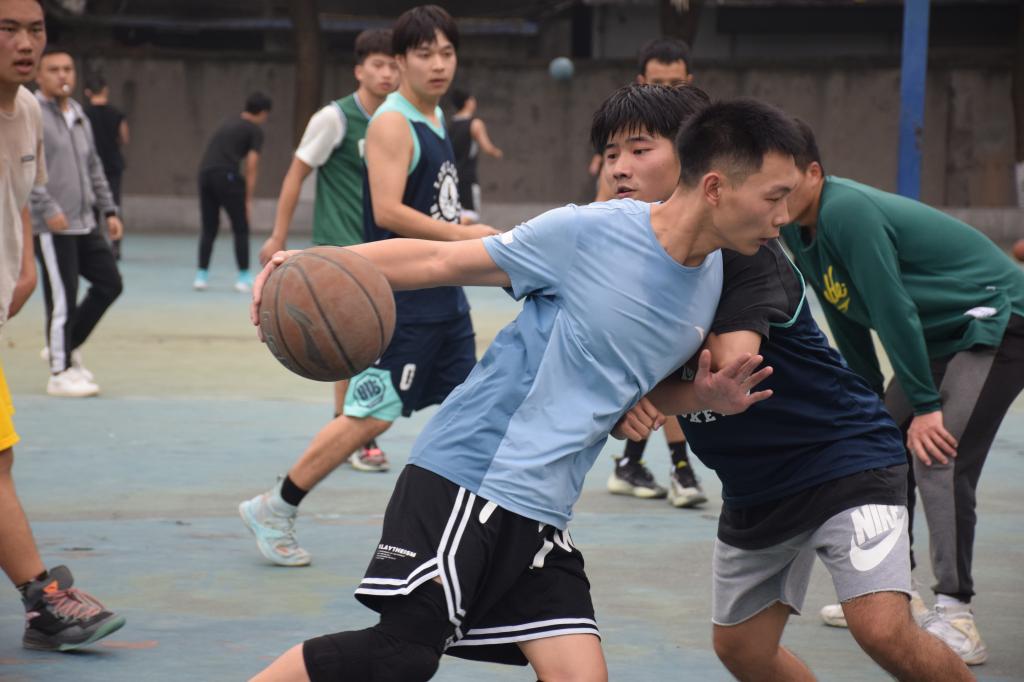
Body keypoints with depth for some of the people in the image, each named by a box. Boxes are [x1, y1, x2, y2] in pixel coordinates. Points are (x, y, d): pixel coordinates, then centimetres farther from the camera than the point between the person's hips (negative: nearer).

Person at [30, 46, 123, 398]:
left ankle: (68, 346, 23)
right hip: (51, 227, -8)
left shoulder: (79, 116, 17)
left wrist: (109, 210, 16)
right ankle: (61, 372, 6)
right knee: (62, 298, -5)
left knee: (109, 283, 7)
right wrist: (48, 209, -22)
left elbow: (94, 169, 23)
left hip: (85, 224, 8)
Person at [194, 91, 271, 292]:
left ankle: (201, 275, 13)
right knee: (241, 229, 4)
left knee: (209, 229, 14)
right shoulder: (255, 130, 5)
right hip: (226, 175, -6)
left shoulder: (228, 125, 25)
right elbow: (251, 165, -3)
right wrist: (248, 200, -1)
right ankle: (244, 277, 4)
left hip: (205, 172, 6)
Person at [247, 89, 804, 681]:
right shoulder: (588, 233, -12)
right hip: (467, 474, -7)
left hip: (543, 515, 7)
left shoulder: (712, 278, 9)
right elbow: (442, 262, -5)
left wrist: (704, 400, 2)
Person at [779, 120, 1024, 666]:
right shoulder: (798, 227, 3)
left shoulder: (848, 212, -27)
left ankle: (956, 621, -23)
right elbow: (847, 320, 14)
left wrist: (925, 404, -22)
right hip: (942, 334, 10)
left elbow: (893, 308, -26)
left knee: (938, 457, -21)